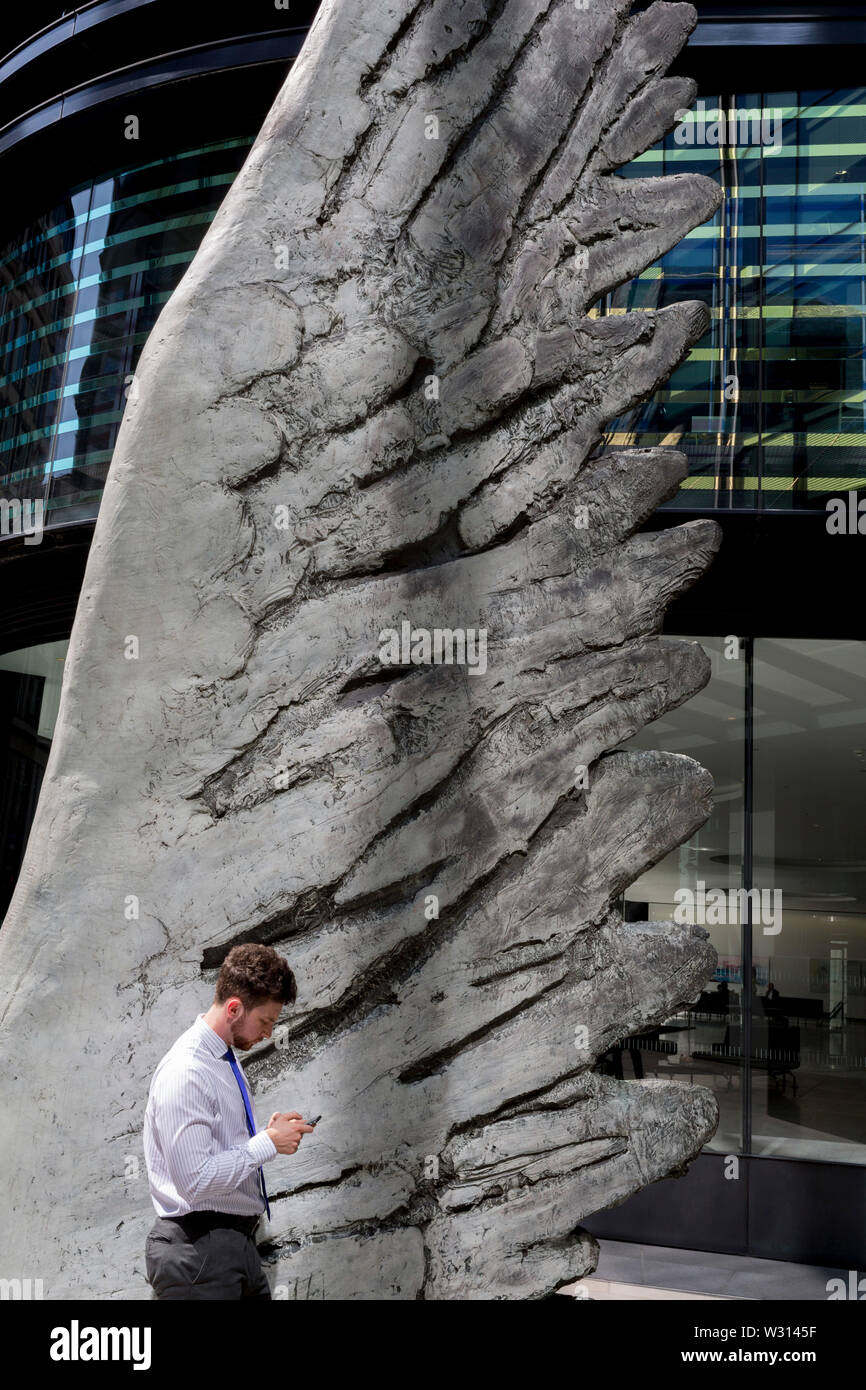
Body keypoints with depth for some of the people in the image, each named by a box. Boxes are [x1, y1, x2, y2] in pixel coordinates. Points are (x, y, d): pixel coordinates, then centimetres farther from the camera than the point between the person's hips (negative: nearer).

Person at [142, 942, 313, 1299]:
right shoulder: (186, 1072, -19)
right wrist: (268, 1143, -17)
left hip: (237, 1243, 9)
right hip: (200, 1251, -9)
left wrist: (269, 1133, 6)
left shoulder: (225, 1060, 12)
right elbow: (195, 1180, -24)